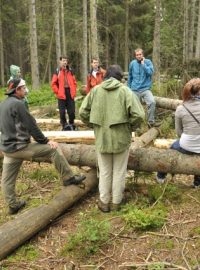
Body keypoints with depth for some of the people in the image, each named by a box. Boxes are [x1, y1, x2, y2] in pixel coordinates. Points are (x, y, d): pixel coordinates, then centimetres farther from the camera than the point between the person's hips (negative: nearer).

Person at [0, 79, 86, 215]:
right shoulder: (17, 104, -15)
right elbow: (31, 126, -14)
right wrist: (46, 141, -4)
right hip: (19, 147, -9)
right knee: (53, 149, -3)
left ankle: (13, 205, 27)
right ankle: (68, 178, 4)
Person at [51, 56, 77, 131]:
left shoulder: (70, 71, 11)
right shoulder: (57, 72, 1)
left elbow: (74, 82, 15)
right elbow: (53, 84, -1)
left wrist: (74, 92, 5)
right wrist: (58, 92, -7)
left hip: (70, 94, 3)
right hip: (62, 95, -3)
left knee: (72, 111, 6)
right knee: (62, 112, 1)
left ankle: (71, 125, 22)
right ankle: (65, 126, 12)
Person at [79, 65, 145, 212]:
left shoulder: (95, 90, -2)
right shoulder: (125, 91, -11)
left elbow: (83, 112, 1)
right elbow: (138, 115, -17)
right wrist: (130, 127, 0)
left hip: (102, 138, 2)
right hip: (121, 138, -2)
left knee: (104, 171, 17)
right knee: (119, 171, 14)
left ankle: (104, 202, 26)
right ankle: (116, 202, 24)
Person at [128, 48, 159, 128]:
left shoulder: (148, 62, -1)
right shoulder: (132, 63, 5)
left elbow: (150, 72, -17)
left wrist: (143, 64, -14)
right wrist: (129, 88, 17)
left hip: (145, 88, -2)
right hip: (135, 90, 2)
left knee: (152, 102, -26)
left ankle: (151, 121, -14)